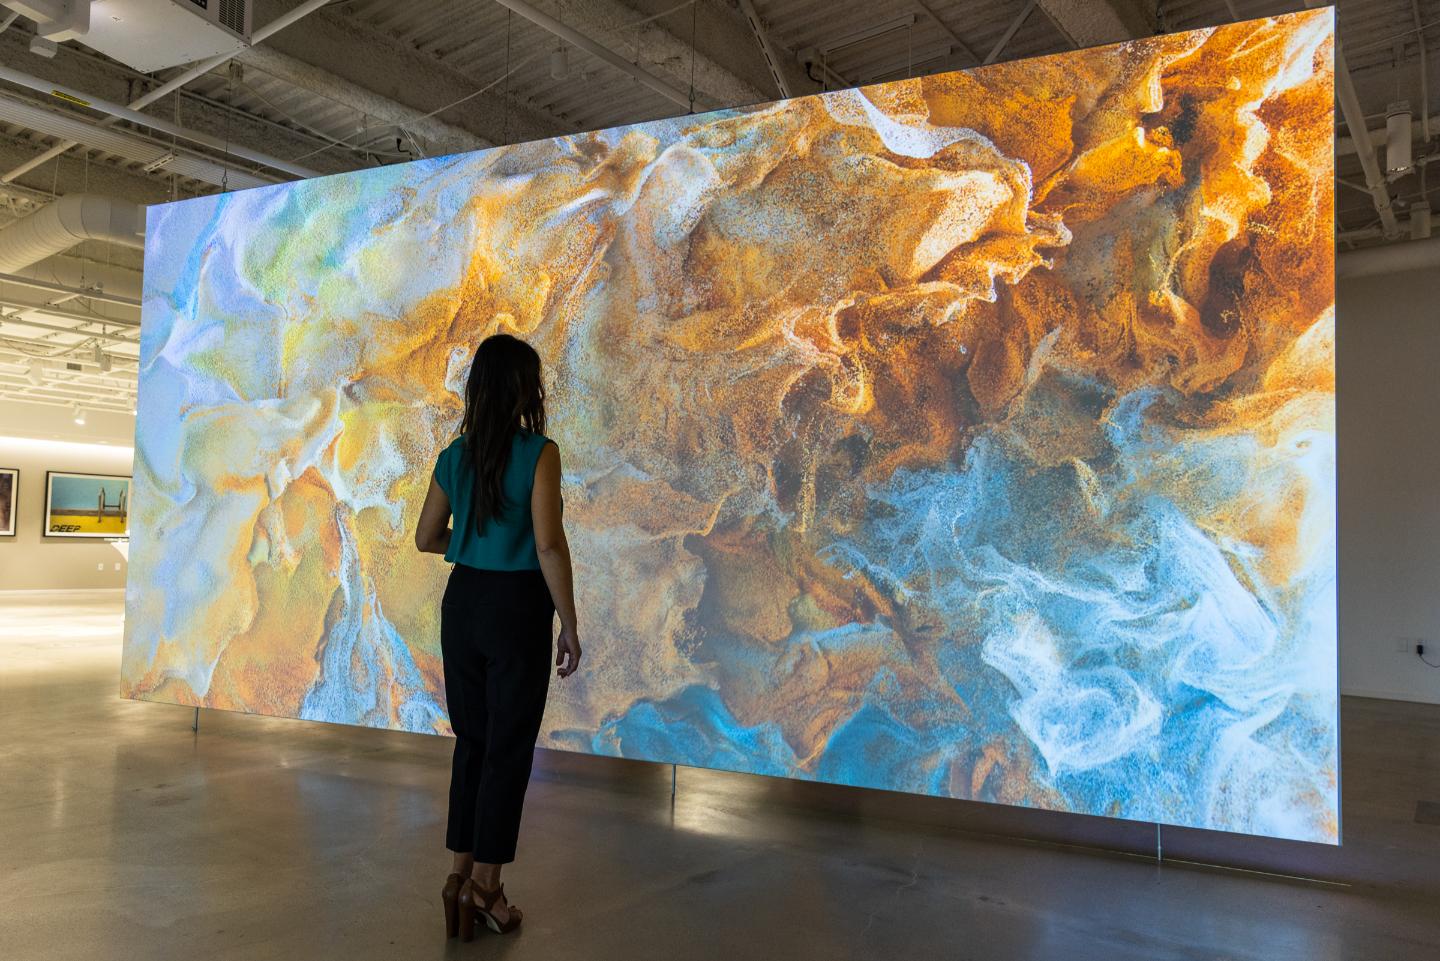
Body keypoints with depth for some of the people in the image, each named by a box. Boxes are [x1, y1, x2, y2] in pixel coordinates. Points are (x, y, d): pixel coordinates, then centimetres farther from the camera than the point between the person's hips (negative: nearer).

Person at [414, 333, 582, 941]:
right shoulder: (539, 452, -13)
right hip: (517, 608, -5)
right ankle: (485, 886, 15)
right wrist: (570, 626, -10)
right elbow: (549, 546, -17)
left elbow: (426, 538, 11)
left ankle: (460, 872, 24)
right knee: (508, 747, 6)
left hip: (463, 602, 6)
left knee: (471, 739, 17)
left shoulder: (454, 455, 4)